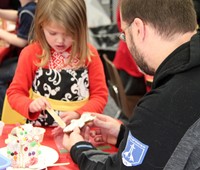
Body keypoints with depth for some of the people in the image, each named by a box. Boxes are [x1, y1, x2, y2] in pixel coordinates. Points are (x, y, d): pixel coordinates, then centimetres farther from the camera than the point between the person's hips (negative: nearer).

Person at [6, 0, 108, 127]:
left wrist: (78, 114, -15)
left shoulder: (89, 54, -2)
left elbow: (100, 95, 1)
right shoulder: (31, 54, -3)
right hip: (39, 129, 0)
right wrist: (30, 105, -18)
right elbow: (15, 92, 2)